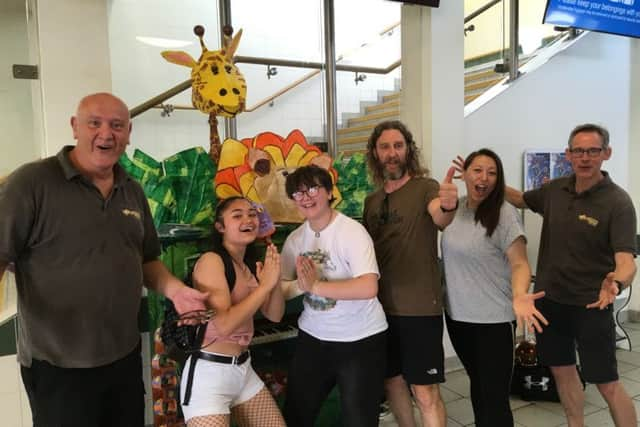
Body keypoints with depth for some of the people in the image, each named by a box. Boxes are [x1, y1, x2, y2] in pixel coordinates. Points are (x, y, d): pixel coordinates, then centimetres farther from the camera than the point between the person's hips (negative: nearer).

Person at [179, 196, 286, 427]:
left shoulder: (252, 264, 8)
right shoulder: (211, 260, -16)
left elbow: (274, 315, 6)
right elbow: (223, 325, -25)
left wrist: (275, 280, -11)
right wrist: (265, 284, -20)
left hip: (243, 368, 8)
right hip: (209, 373, -8)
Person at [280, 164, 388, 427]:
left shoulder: (351, 231, -18)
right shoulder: (295, 239, 1)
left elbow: (368, 288, -30)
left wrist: (315, 286, -29)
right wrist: (301, 284, -21)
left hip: (360, 340, -5)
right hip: (312, 337, 6)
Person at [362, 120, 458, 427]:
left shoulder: (425, 187, -8)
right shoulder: (372, 200, 9)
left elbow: (440, 219, -29)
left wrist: (448, 206, -52)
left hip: (420, 307, -5)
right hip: (381, 306, 6)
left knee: (425, 393, 1)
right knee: (392, 381, 18)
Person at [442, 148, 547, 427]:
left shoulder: (505, 214, -14)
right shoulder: (454, 208, 4)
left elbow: (519, 263, -19)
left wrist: (519, 296, -35)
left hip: (493, 318, -5)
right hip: (456, 314, 6)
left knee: (494, 396, 2)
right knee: (477, 383, 23)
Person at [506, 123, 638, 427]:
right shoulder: (555, 190, -1)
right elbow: (520, 199, 19)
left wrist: (616, 282, -47)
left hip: (591, 306, -5)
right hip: (549, 299, 5)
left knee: (606, 384, 3)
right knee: (562, 371, 18)